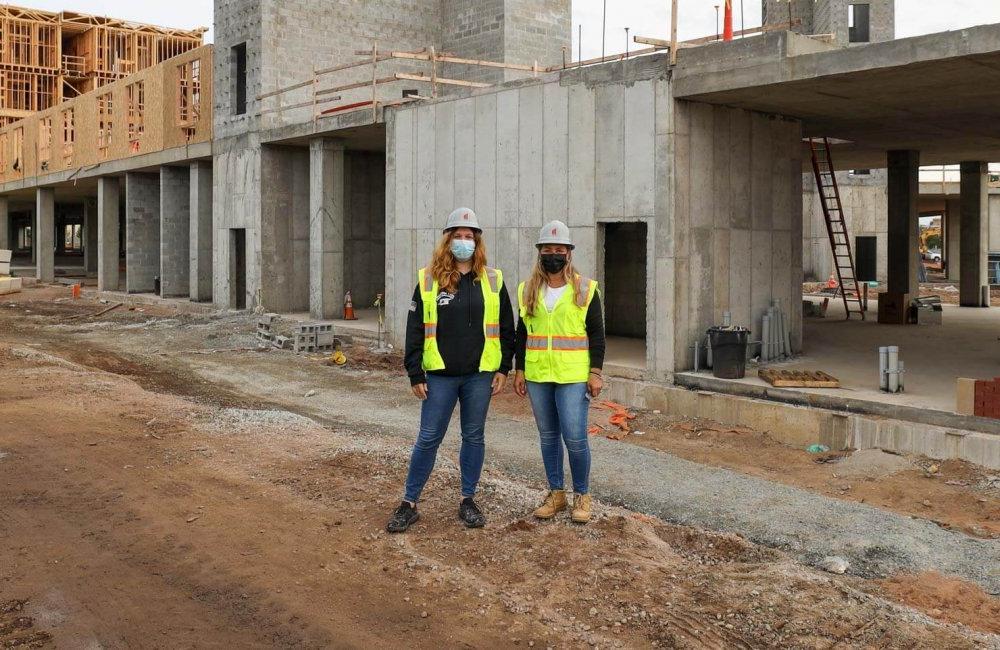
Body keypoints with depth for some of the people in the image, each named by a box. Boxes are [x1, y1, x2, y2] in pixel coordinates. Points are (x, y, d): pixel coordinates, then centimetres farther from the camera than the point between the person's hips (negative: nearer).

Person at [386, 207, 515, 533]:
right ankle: (409, 503, 14)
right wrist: (415, 374, -3)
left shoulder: (493, 280, 4)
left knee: (474, 437, 11)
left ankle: (468, 500, 24)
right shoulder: (428, 280, 0)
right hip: (440, 375, -1)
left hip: (480, 374, 1)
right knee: (428, 439, 3)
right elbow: (415, 330, 1)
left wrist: (504, 368, 3)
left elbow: (506, 328, 8)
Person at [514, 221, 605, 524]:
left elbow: (597, 334, 0)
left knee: (575, 437, -6)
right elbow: (521, 333, 14)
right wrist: (519, 370, 10)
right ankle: (556, 494, 23)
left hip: (573, 376, -4)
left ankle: (582, 495, 12)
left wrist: (595, 373, -6)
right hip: (537, 376, 4)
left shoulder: (585, 290, -1)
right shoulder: (527, 291, 9)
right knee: (548, 437, 11)